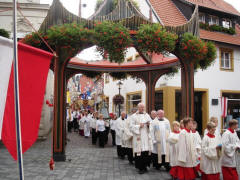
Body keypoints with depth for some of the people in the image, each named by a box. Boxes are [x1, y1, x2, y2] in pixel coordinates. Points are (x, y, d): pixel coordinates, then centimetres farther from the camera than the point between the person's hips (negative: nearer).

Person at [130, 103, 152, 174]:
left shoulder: (147, 115, 13)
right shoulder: (134, 116, 2)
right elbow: (131, 126, -3)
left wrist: (149, 124, -4)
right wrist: (139, 126, -14)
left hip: (146, 137, 3)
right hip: (138, 137, -3)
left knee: (146, 152, 0)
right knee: (139, 152, -6)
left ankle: (144, 166, 14)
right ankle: (140, 167, 5)